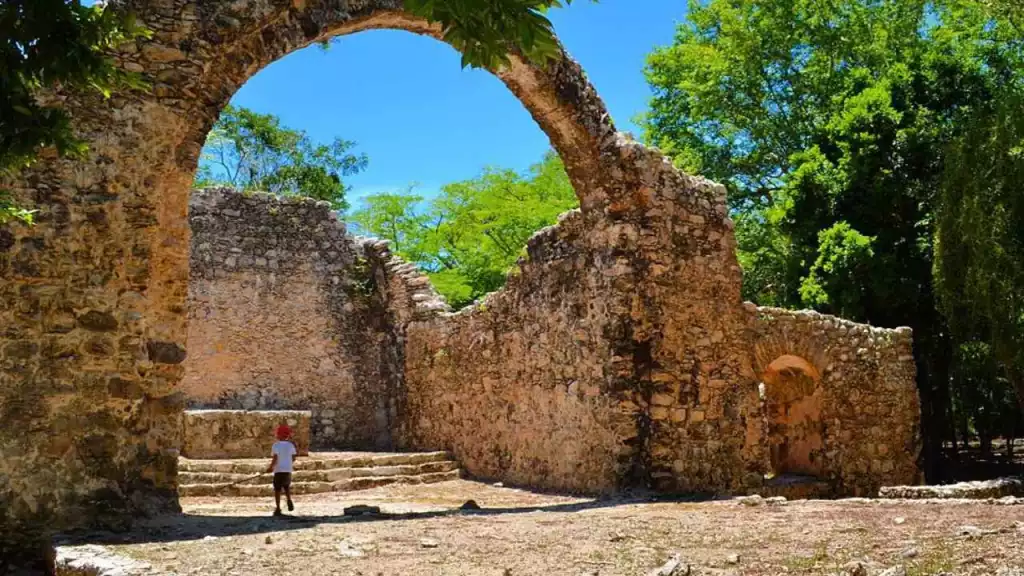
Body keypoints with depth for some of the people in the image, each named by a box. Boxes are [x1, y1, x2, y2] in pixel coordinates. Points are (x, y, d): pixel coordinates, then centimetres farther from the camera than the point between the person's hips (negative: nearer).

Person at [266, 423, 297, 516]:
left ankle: (278, 508, 4)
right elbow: (293, 459, 7)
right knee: (286, 487, 23)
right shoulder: (290, 445, 3)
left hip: (279, 470, -4)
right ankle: (289, 500, -1)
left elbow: (275, 459, -15)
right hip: (288, 470, 4)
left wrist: (271, 468, -2)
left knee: (277, 490, 6)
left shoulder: (276, 445, -10)